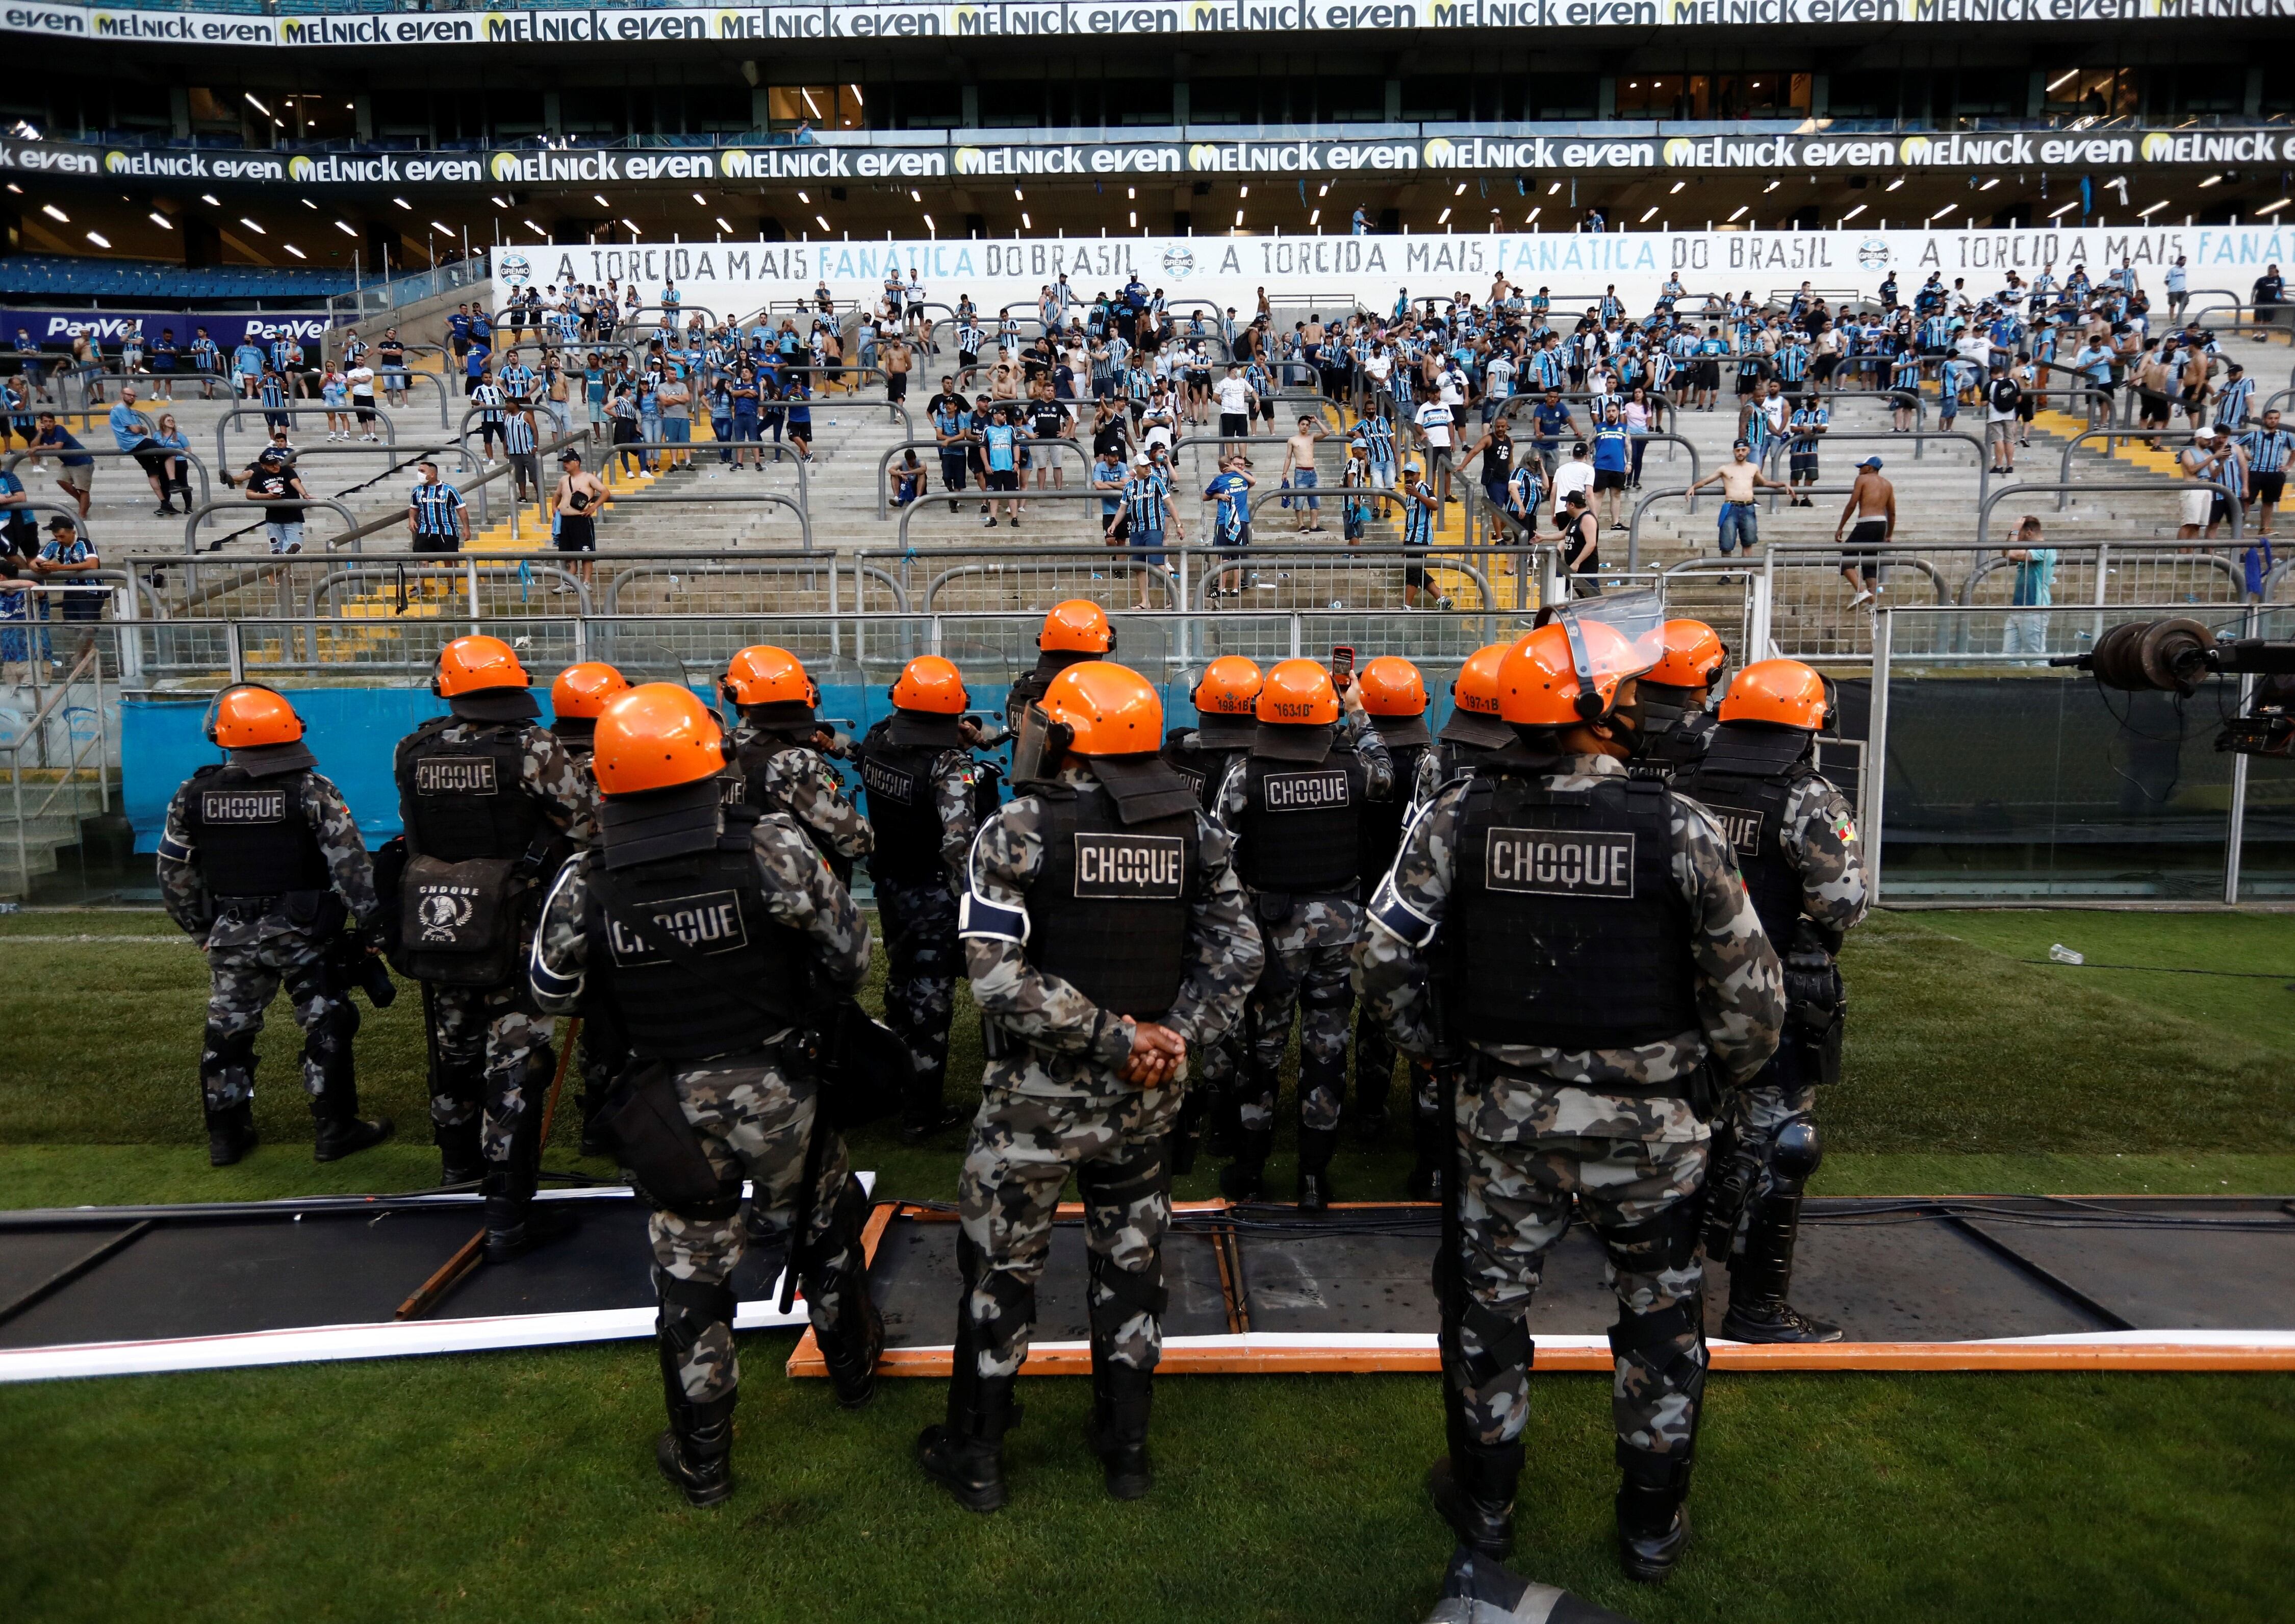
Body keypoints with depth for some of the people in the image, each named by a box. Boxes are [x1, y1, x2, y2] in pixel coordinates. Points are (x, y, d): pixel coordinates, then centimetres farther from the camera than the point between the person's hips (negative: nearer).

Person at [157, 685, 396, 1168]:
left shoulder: (192, 796, 0)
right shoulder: (312, 790, -13)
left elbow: (175, 876, 8)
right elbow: (351, 863, -15)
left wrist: (202, 930, 20)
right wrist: (369, 923, -8)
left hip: (231, 937, 4)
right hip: (303, 934, -4)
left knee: (227, 1032, 16)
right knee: (327, 1027, 7)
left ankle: (225, 1134, 25)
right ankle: (334, 1128, 12)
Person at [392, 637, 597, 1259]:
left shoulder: (412, 753, -1)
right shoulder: (535, 750, -15)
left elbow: (416, 828, 10)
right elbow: (590, 823, -10)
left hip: (433, 928, 5)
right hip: (511, 935, -5)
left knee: (454, 1050, 24)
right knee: (515, 1067, 1)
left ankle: (460, 1163, 48)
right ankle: (507, 1218, 1)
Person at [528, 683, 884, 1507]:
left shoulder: (585, 886, -13)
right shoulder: (770, 847, -20)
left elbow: (552, 996, 1)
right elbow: (848, 956, -12)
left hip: (670, 1110, 1)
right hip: (778, 1093, -1)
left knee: (691, 1272, 16)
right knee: (824, 1234, 24)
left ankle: (701, 1462, 30)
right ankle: (854, 1370, 46)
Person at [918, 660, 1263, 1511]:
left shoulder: (1017, 831, -14)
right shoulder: (1194, 828, -1)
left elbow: (999, 975, -22)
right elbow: (1236, 951, -3)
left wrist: (1116, 1036, -19)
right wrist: (1172, 1038, -11)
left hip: (1035, 1095, -3)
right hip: (1145, 1095, 4)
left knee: (1000, 1270, 14)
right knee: (1129, 1266, 19)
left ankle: (976, 1456, 30)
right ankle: (1126, 1447, 34)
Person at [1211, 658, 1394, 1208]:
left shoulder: (1243, 777, -14)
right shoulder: (1352, 768, -8)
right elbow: (1385, 774, 15)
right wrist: (1357, 714, 24)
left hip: (1274, 923, -2)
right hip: (1340, 919, 2)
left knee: (1261, 1045, 11)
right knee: (1326, 1045, 11)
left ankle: (1249, 1173, 22)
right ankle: (1315, 1178, 20)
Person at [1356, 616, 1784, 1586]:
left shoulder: (1456, 816, -9)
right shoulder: (1675, 826, -13)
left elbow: (1383, 960, -7)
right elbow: (1749, 988, -7)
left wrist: (1437, 1044, 9)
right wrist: (1717, 1073, 11)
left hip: (1505, 1109, 1)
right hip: (1648, 1118, -1)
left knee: (1488, 1301, 18)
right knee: (1659, 1315, 19)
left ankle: (1484, 1504, 35)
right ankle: (1652, 1525, 35)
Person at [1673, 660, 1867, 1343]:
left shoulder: (1682, 790, 2)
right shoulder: (1812, 803, -15)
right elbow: (1843, 906, -18)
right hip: (1779, 1002, -6)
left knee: (1704, 1114, 24)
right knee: (1775, 1144, 1)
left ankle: (1708, 1237, 44)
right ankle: (1757, 1305, 8)